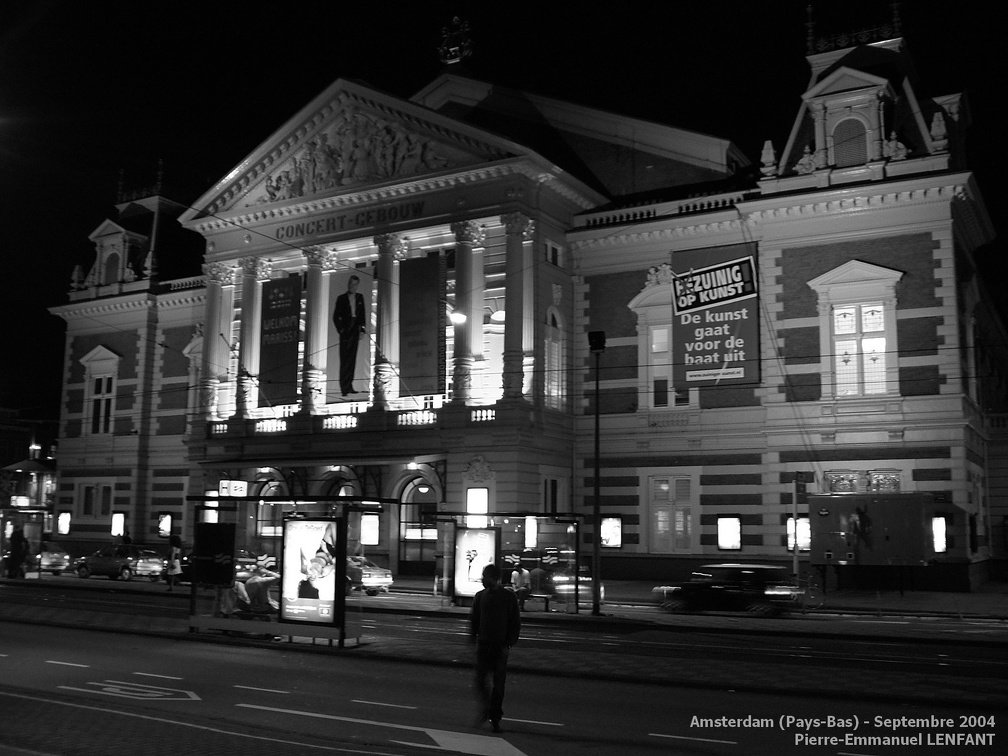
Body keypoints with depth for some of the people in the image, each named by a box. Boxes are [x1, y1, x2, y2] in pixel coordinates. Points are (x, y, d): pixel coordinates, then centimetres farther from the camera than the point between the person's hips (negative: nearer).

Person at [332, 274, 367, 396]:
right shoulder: (341, 298, 1)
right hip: (345, 331, -4)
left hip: (355, 331, 4)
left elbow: (362, 315, 13)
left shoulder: (360, 298, 11)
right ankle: (344, 387, -7)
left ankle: (349, 386, 11)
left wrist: (362, 329, 5)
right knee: (345, 359, -7)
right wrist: (340, 329, -6)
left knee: (352, 358, 6)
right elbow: (335, 316, 1)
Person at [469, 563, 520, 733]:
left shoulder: (509, 597, -3)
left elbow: (516, 623, -1)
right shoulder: (480, 596, 4)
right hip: (483, 644, 2)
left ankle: (495, 718, 15)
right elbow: (473, 619, 11)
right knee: (480, 680, -2)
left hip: (500, 646, -2)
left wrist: (509, 644, -8)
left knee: (499, 683, 3)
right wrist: (474, 637, -1)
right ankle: (485, 709, 22)